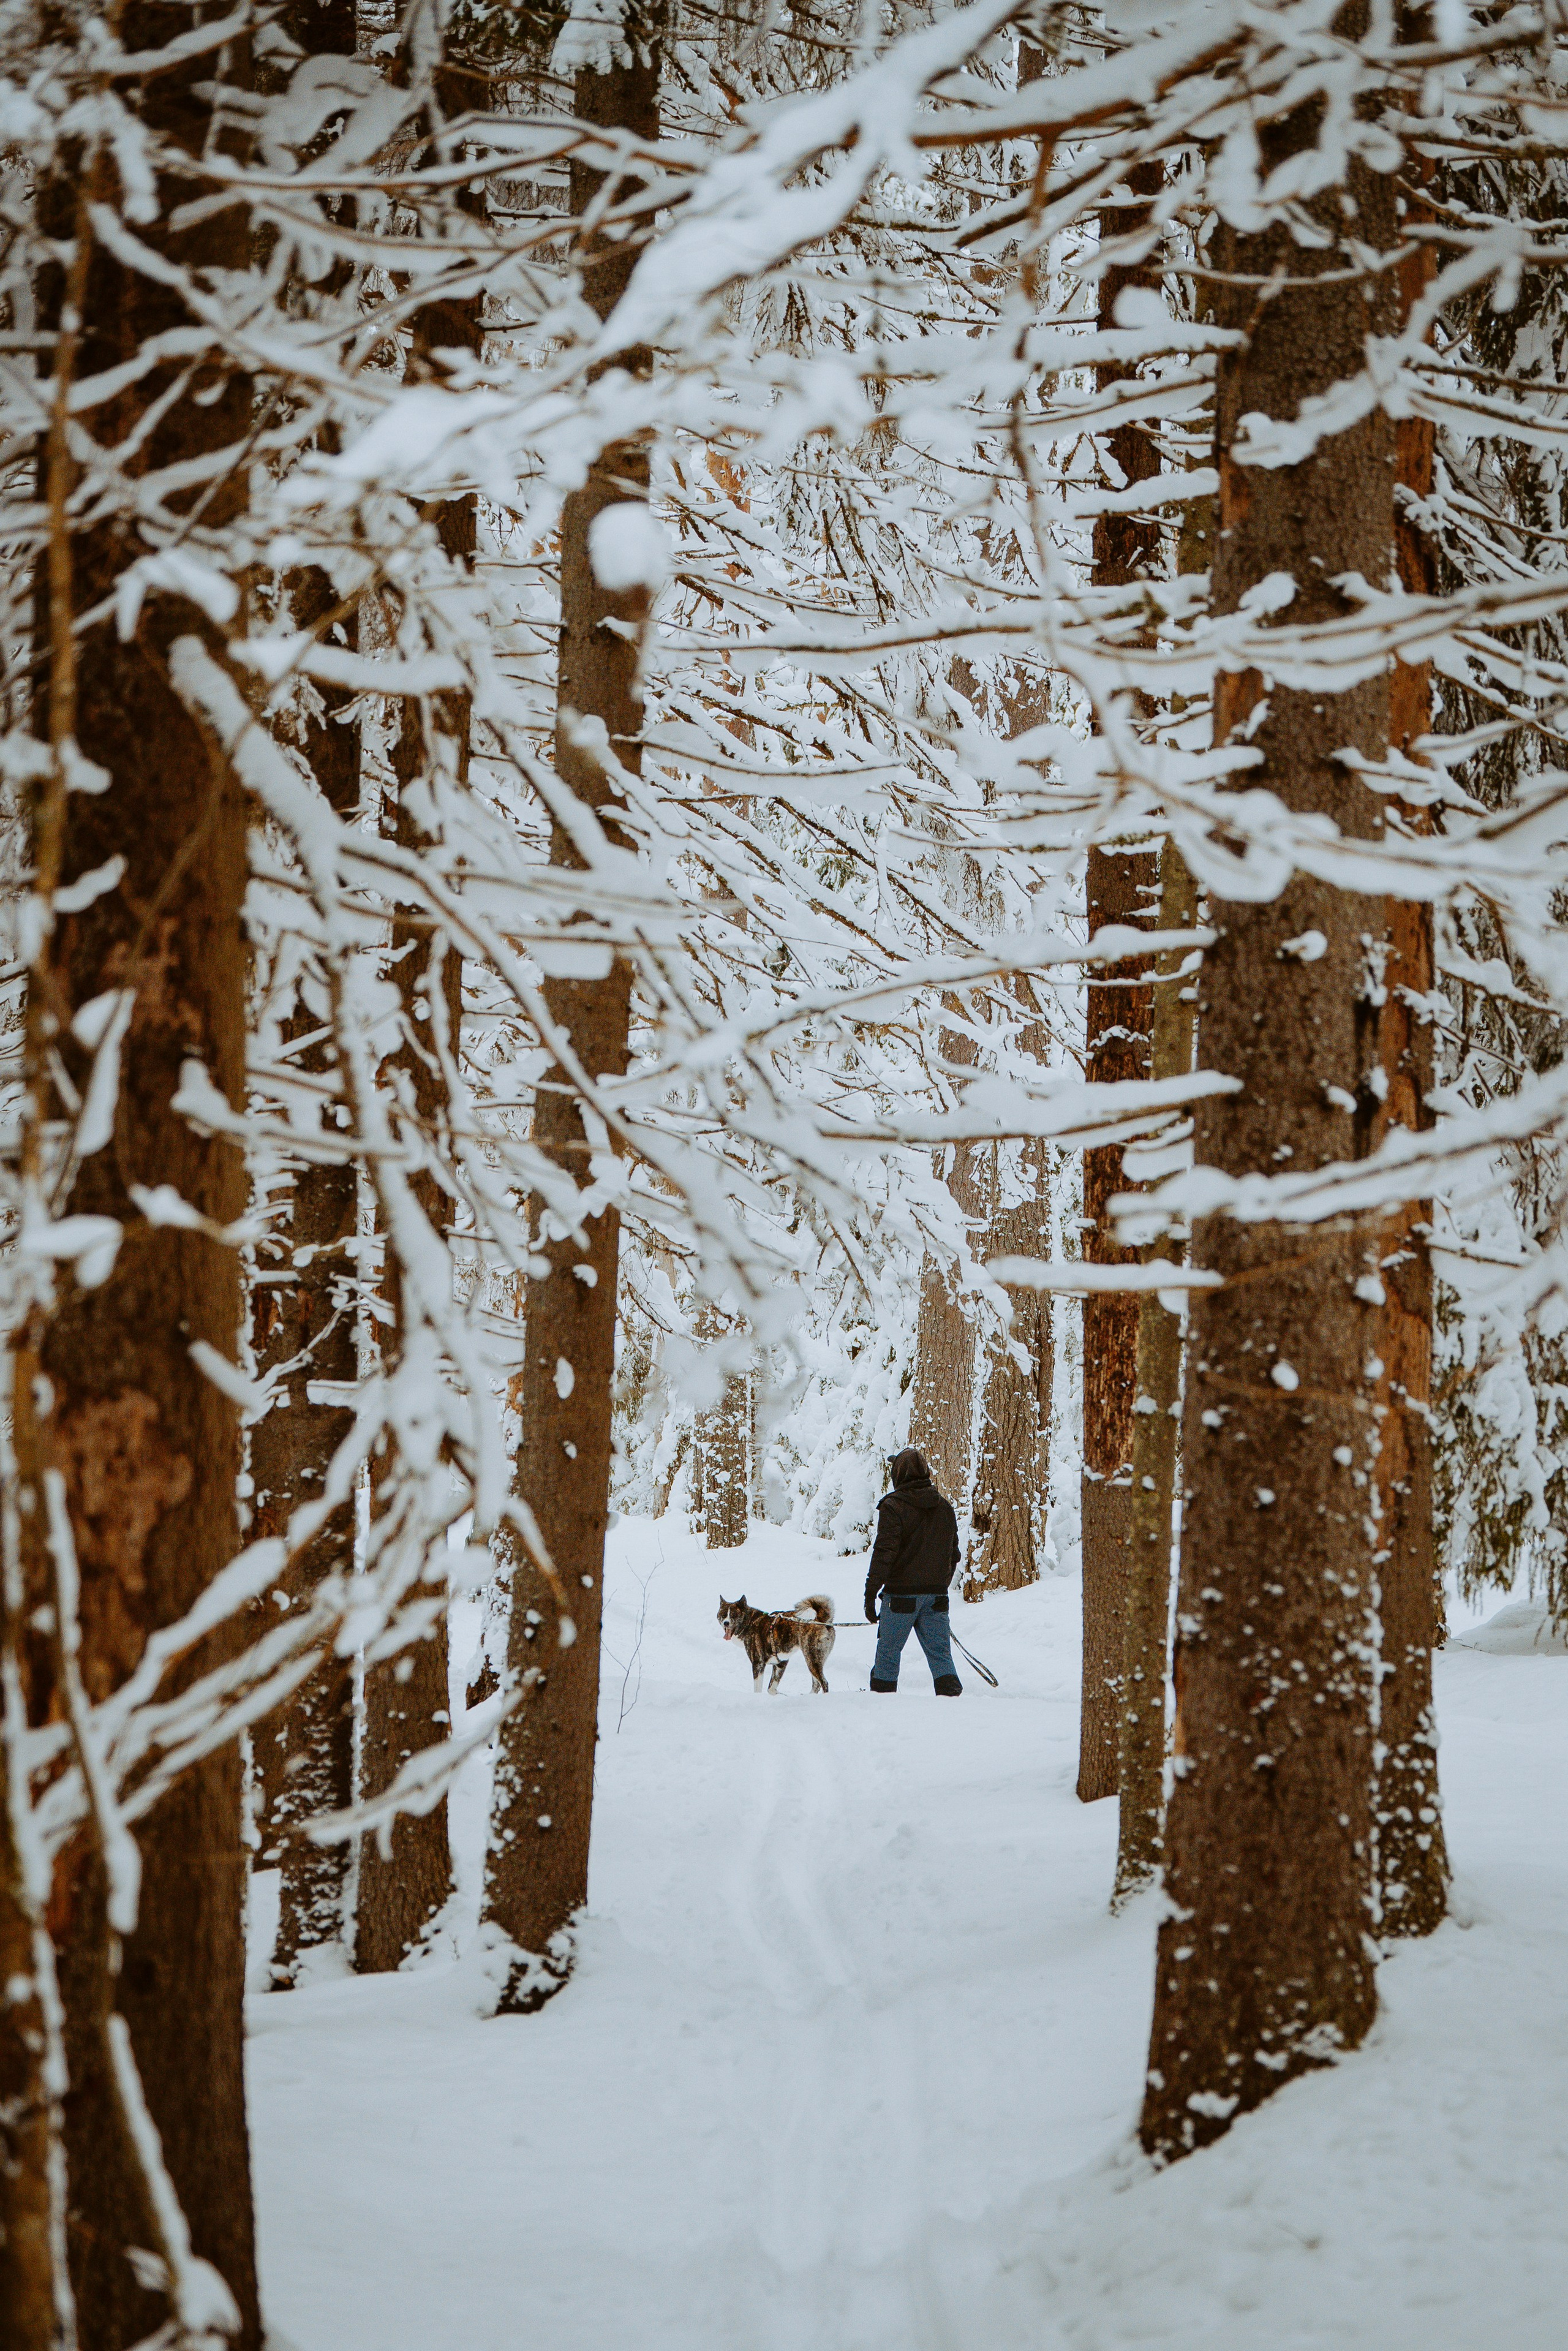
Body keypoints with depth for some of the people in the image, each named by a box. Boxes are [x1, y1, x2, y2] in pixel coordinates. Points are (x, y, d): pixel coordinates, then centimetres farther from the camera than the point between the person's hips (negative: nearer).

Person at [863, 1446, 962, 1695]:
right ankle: (951, 1693, -8)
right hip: (936, 1595, 5)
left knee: (888, 1652, 7)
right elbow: (953, 1553, 16)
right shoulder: (944, 1507, 9)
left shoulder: (893, 1508, -10)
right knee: (940, 1653, 5)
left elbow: (884, 1553, -15)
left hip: (902, 1594, -5)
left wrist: (870, 1594, -12)